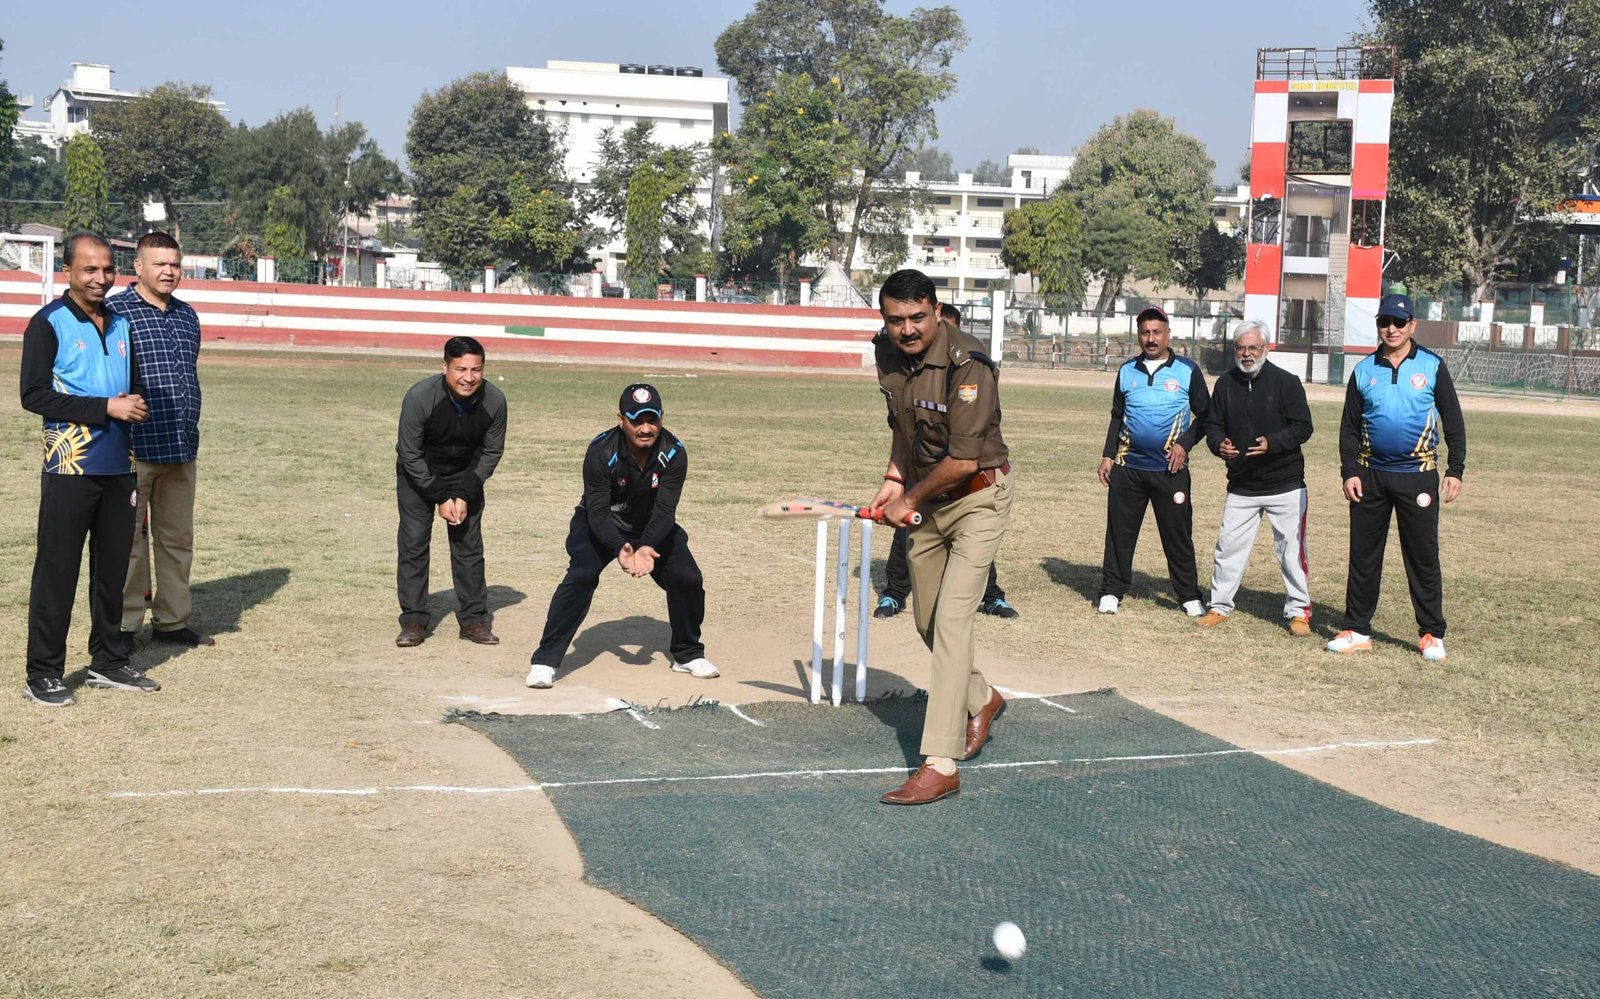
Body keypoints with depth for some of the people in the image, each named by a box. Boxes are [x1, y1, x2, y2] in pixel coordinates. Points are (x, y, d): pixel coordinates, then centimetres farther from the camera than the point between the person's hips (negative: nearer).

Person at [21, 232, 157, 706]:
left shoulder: (121, 324, 13)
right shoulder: (48, 324, -6)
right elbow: (34, 394, -14)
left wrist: (135, 408, -1)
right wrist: (107, 407, -18)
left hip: (118, 468, 6)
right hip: (69, 469, -6)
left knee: (113, 569, 12)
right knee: (57, 572, -2)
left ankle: (108, 662, 24)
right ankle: (43, 675, 5)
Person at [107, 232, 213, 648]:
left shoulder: (187, 316, 14)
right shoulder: (115, 312, -7)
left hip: (181, 449, 7)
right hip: (133, 449, -6)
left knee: (177, 537, 12)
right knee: (129, 539, 0)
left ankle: (172, 621, 22)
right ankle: (124, 626, 9)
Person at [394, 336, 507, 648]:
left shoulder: (494, 401, -23)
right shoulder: (420, 397, -30)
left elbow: (491, 453, -9)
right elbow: (410, 455, -20)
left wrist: (465, 495, -15)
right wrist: (440, 498, -20)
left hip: (466, 474, 2)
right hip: (419, 474, -2)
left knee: (469, 543, 0)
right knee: (413, 541, -6)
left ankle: (473, 619, 9)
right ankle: (413, 621, 2)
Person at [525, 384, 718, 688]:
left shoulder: (674, 453, -23)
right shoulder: (601, 452, -29)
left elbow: (664, 511, -24)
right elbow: (597, 513, -28)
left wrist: (648, 547, -42)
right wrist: (620, 548, -44)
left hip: (653, 528, 3)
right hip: (602, 525, -3)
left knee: (688, 579, -9)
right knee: (580, 576, -25)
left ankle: (688, 655, 17)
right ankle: (544, 661, -19)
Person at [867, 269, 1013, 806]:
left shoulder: (967, 364, -26)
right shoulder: (888, 353, -2)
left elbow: (963, 460, -27)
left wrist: (909, 500, -14)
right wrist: (894, 478, 4)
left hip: (977, 498, -8)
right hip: (923, 501, 8)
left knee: (951, 620, -16)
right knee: (928, 621, 16)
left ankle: (940, 766, -17)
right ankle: (982, 700, 44)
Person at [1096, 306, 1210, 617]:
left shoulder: (1187, 370, 0)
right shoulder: (1127, 371, 9)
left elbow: (1203, 414, 4)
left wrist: (1185, 444, -10)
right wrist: (1108, 456, 9)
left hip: (1170, 469, -2)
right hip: (1128, 466, 3)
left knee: (1178, 534, 2)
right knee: (1120, 532, 5)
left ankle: (1189, 596, 11)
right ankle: (1111, 591, 13)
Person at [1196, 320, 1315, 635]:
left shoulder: (1286, 382, -6)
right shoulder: (1225, 384, 6)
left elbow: (1303, 427, -9)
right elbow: (1213, 425, 11)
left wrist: (1272, 443, -25)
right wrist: (1219, 444, -12)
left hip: (1285, 484, -3)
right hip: (1241, 487, 3)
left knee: (1292, 550, 2)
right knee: (1228, 547, 6)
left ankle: (1299, 612, 13)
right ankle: (1220, 606, 19)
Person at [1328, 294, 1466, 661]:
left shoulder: (1432, 366, 1)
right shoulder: (1364, 370, 7)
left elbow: (1453, 422, 2)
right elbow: (1349, 427, 9)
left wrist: (1455, 471, -4)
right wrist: (1349, 472, -1)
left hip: (1418, 475, -2)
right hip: (1371, 475, 3)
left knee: (1423, 557, 1)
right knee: (1363, 556, 6)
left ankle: (1431, 634, 9)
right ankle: (1357, 630, 14)